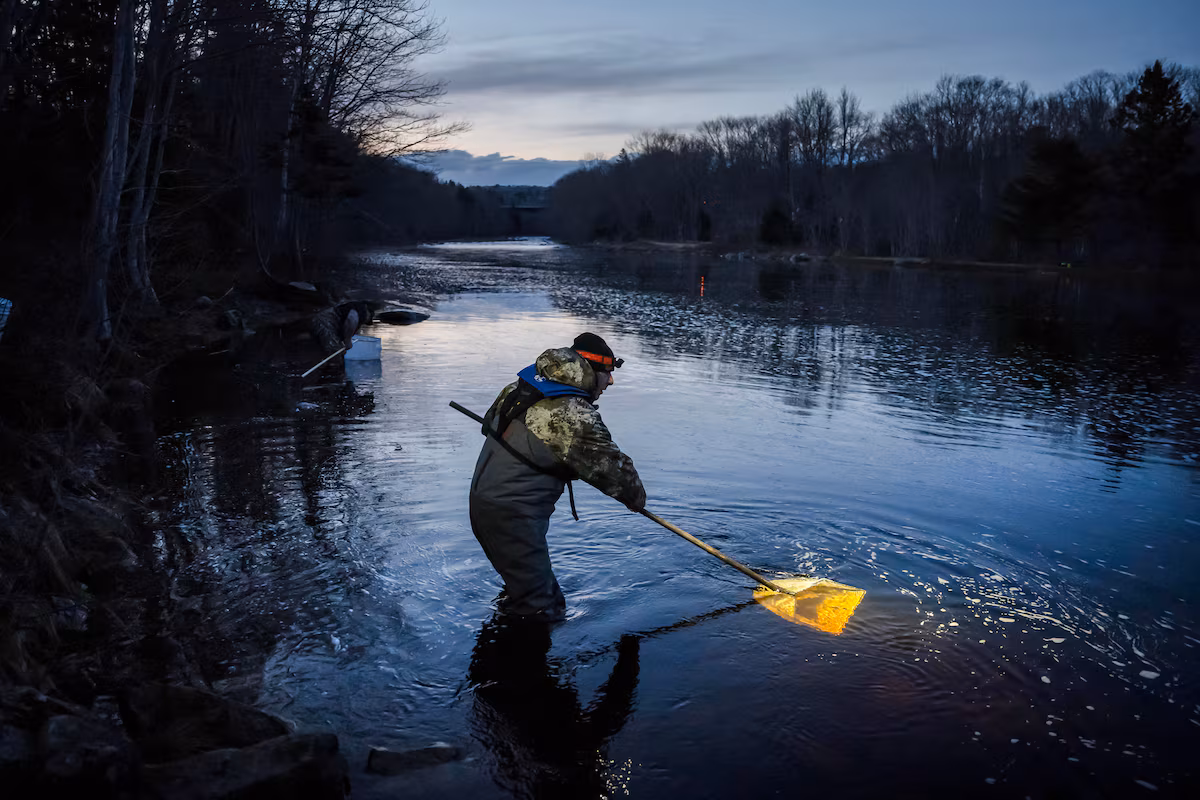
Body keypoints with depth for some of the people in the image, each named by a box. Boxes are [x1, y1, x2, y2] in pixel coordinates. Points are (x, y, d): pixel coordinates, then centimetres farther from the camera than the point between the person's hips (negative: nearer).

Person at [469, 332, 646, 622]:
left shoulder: (522, 384, 7)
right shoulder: (574, 415, -21)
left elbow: (490, 421, 23)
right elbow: (609, 464, -12)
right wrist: (635, 495, 6)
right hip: (513, 516, -10)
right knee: (539, 609, -2)